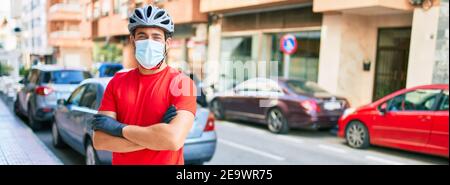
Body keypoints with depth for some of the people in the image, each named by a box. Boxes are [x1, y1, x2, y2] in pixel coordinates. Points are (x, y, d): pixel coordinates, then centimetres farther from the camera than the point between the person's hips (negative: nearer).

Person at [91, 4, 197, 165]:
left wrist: (118, 128, -18)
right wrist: (156, 136, -21)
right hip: (121, 161, 3)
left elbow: (174, 139, -28)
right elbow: (99, 141, -10)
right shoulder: (116, 82, -3)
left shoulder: (182, 83, -14)